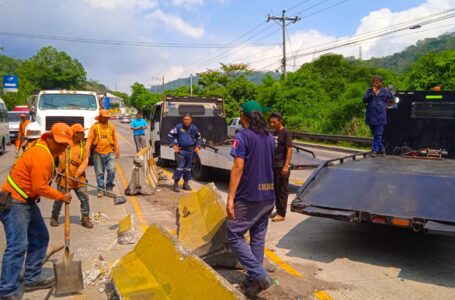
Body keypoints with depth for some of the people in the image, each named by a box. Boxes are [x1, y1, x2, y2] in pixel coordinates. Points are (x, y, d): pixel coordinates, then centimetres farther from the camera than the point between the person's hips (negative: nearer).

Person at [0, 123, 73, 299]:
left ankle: (31, 279, 22)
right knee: (18, 244, -13)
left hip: (27, 201, 11)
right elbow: (40, 187, -24)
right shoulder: (42, 155, -23)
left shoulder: (47, 151, 10)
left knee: (40, 237, 13)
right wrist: (61, 197, -12)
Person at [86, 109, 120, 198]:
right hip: (98, 153, -1)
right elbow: (89, 139, -2)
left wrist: (117, 149, 6)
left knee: (111, 170, -9)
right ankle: (100, 189, 19)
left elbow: (115, 139, 11)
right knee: (99, 172, 6)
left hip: (110, 152, 1)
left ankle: (109, 188, 10)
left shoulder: (111, 126, 8)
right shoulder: (94, 126, 1)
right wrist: (87, 150, -11)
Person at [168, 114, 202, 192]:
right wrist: (173, 145, -5)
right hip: (181, 150, -4)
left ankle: (186, 184, 22)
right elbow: (170, 135, 1)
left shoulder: (194, 128, 7)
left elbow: (199, 138, 22)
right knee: (180, 166, -12)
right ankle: (176, 184, -4)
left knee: (188, 167, 11)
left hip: (190, 151, 4)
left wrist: (197, 146, 10)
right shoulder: (178, 127, -5)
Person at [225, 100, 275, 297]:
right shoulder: (269, 137, 11)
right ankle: (254, 281, 18)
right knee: (258, 238, 13)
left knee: (233, 236, 1)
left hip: (249, 197, -7)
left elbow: (238, 168, -17)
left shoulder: (243, 136, -11)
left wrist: (230, 198, -17)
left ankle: (260, 276, -6)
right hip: (268, 196, 7)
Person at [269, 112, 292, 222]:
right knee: (276, 189, 13)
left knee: (282, 190, -1)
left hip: (282, 167, -8)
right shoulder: (275, 133, 13)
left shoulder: (286, 133, -9)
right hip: (274, 166, 8)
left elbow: (289, 150, -14)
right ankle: (278, 210, 24)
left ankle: (282, 214, 5)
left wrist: (286, 166, -20)